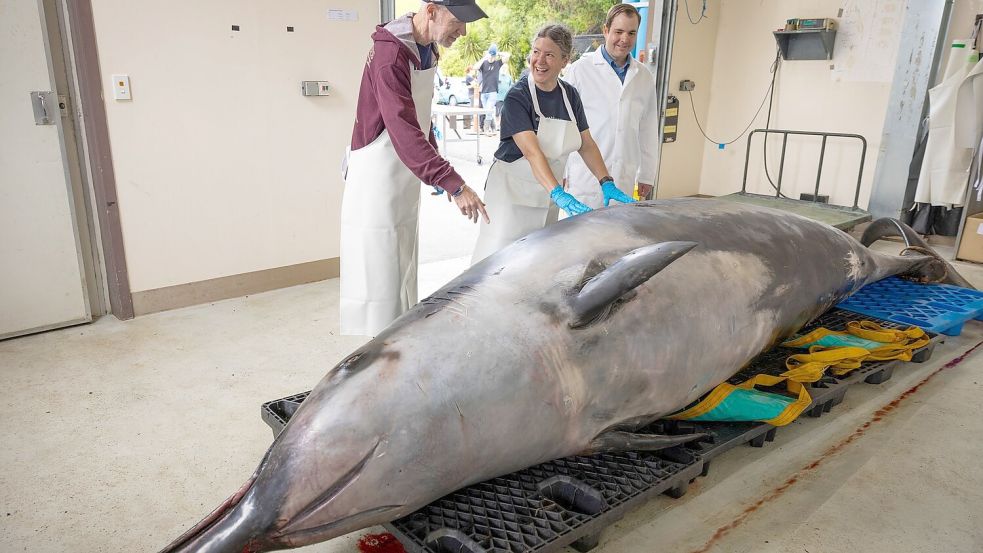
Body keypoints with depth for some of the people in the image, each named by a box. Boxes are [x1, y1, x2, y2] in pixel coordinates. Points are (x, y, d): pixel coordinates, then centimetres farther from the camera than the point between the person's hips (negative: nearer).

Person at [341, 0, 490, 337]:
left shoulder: (427, 50, 7)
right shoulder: (390, 55, -22)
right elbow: (404, 132, -30)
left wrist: (439, 171, 10)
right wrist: (454, 183, -35)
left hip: (407, 177, 9)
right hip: (378, 177, -9)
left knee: (403, 274, 16)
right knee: (379, 278, -4)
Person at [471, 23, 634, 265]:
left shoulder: (570, 95, 2)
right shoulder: (517, 97, -16)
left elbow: (587, 145, 6)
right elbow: (532, 152, -28)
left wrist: (607, 183, -8)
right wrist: (559, 194, -40)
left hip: (548, 192, 6)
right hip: (512, 190, -6)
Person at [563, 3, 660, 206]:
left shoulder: (644, 76, 12)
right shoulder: (580, 70, -1)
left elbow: (648, 130, 15)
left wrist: (647, 176, 13)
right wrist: (561, 172, -2)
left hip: (624, 181, 4)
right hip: (584, 179, -3)